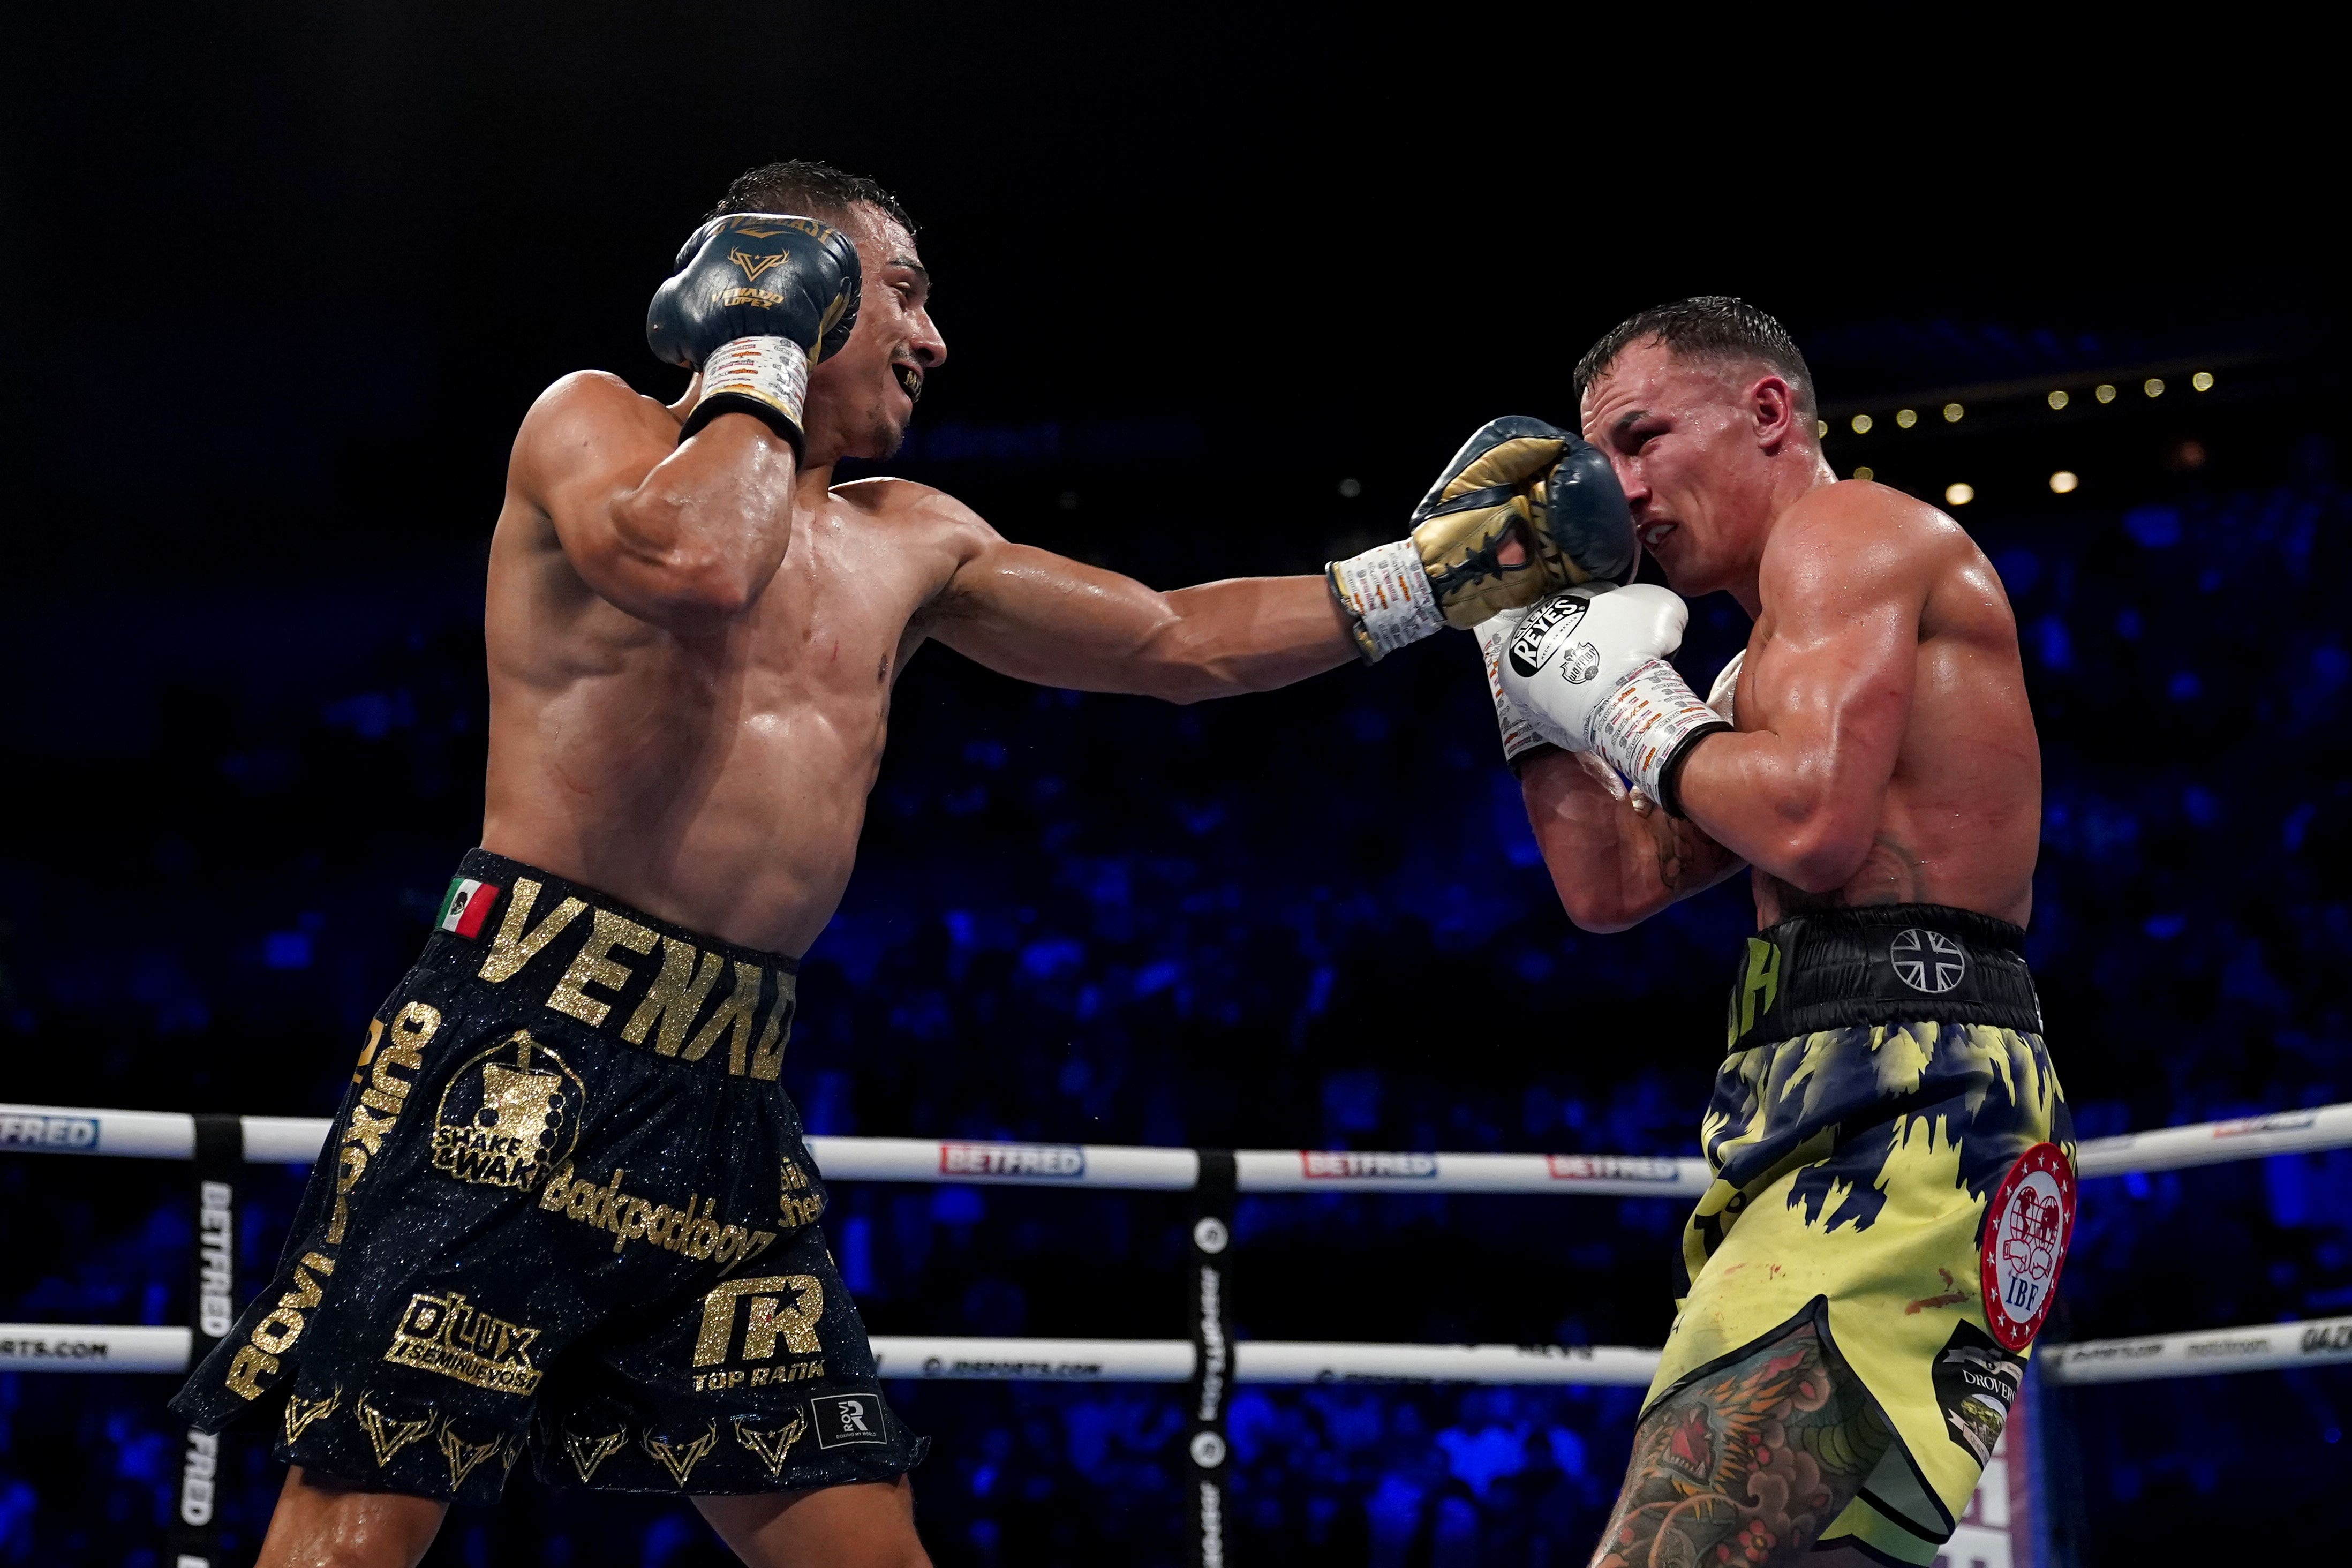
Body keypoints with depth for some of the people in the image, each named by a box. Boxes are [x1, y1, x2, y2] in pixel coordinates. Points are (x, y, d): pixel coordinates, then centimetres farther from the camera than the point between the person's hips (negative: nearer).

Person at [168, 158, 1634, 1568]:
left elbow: (1176, 642, 27)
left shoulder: (911, 543, 21)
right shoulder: (593, 425, 2)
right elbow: (690, 558, -21)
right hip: (525, 1048, -7)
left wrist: (1426, 576, 23)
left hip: (728, 1092, 7)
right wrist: (764, 369, -4)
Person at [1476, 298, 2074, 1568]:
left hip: (1905, 1096, -11)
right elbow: (1611, 886, 28)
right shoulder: (1790, 656, 30)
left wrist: (1635, 709, 0)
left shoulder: (1843, 525, 0)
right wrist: (1522, 655, 24)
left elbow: (1815, 827, -16)